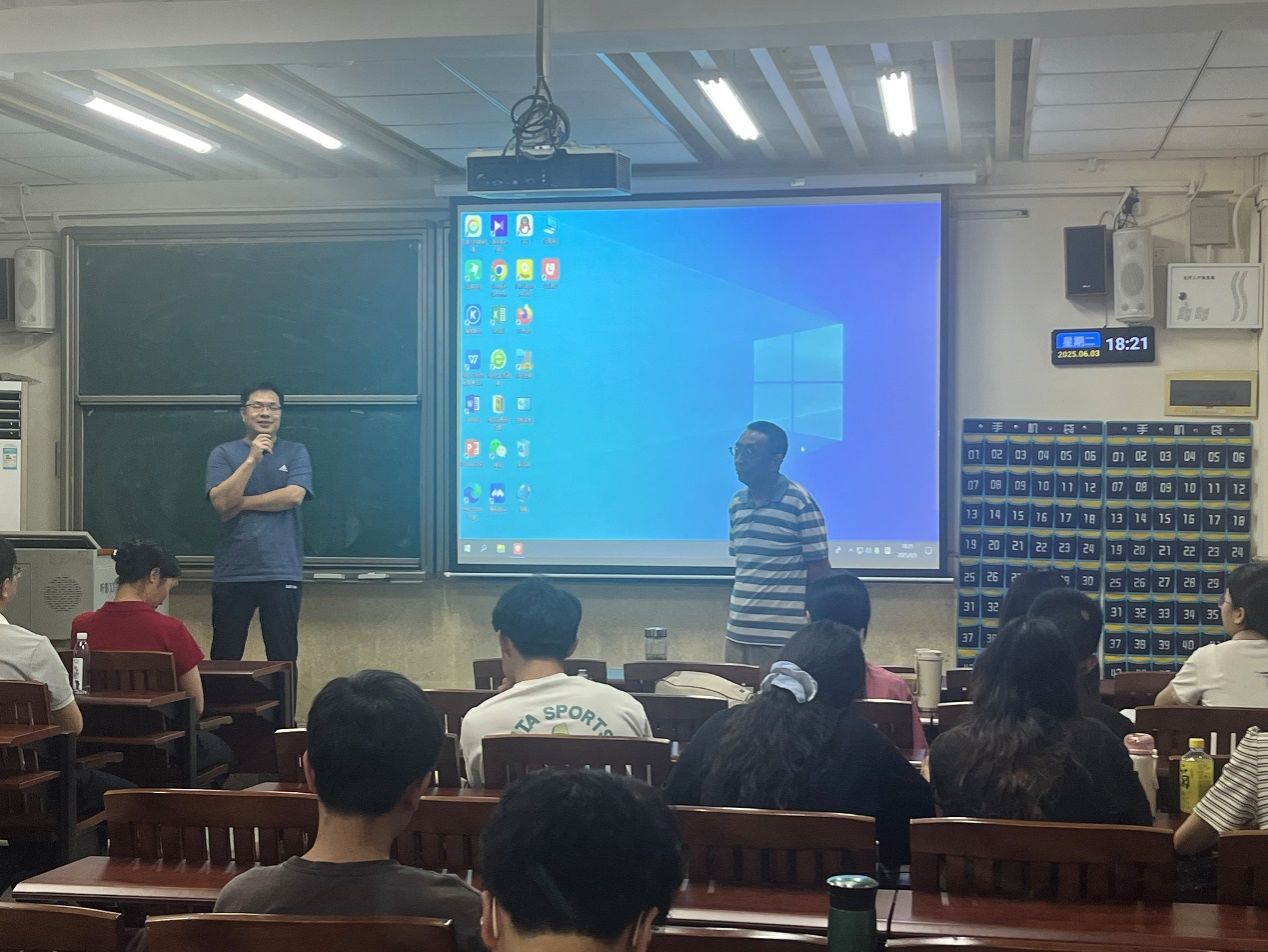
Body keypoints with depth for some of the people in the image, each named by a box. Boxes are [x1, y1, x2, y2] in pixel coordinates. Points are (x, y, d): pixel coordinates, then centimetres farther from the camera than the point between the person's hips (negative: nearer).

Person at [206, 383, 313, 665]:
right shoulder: (223, 454, 5)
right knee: (225, 657, 6)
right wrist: (251, 459, -16)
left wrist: (241, 502, -7)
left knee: (283, 656, 6)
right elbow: (222, 501, -10)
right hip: (232, 572, 0)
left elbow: (293, 495, -11)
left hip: (283, 572, 0)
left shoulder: (296, 453, 5)